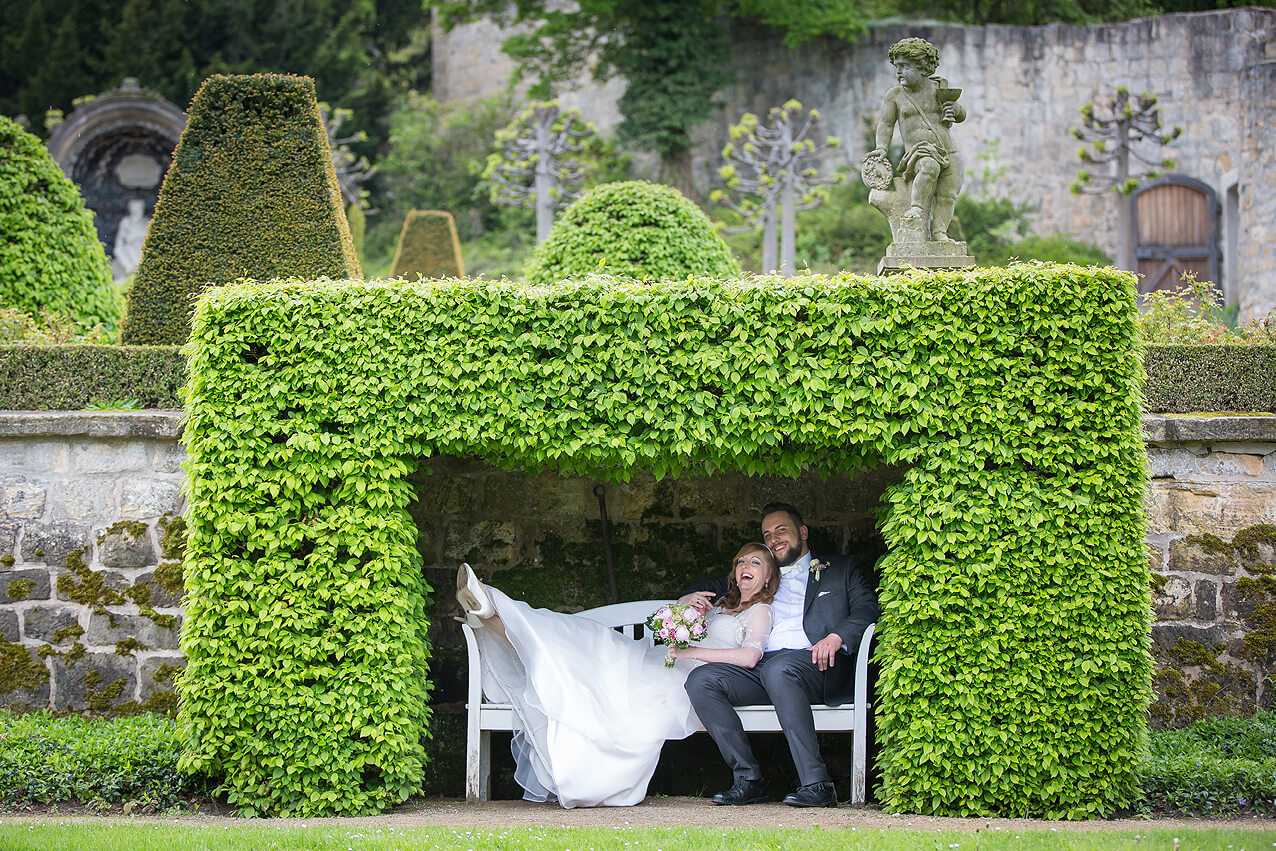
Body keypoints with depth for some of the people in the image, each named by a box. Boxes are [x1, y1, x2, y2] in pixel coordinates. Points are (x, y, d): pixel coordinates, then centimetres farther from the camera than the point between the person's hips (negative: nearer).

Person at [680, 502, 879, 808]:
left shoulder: (841, 569, 21)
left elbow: (868, 610, 5)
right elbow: (710, 587, 40)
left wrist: (835, 637, -14)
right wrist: (690, 598, 15)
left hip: (814, 664, -5)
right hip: (759, 666, 5)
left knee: (778, 670, -39)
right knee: (700, 680, -21)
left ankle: (816, 783, -40)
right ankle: (748, 779, -23)